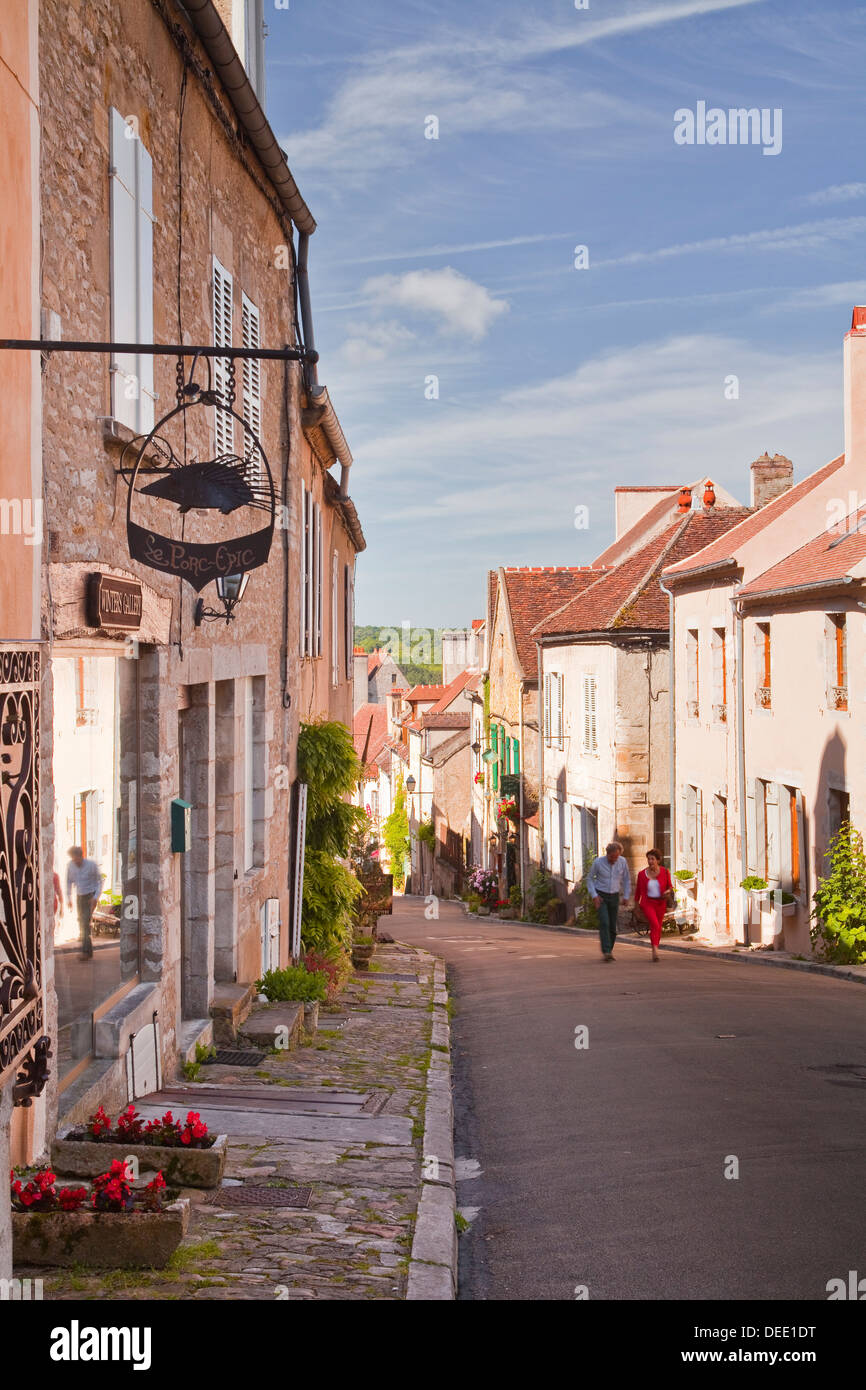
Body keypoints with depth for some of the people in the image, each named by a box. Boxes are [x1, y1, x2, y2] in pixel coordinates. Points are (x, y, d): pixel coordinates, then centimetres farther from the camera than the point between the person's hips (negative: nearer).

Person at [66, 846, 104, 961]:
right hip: (79, 897, 5)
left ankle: (86, 951, -21)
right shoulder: (70, 865, -5)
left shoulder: (92, 864, -14)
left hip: (90, 896, -5)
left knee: (85, 922, -18)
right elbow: (69, 881, 9)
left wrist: (96, 896, -13)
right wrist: (68, 898, 4)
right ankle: (89, 952, 14)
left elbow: (101, 880, -4)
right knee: (82, 924, 4)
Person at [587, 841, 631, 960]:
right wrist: (594, 896, -13)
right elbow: (589, 879, -4)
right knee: (604, 923, -19)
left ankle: (609, 950, 21)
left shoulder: (622, 861, -8)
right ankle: (606, 952, -23)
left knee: (612, 926, 3)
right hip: (600, 897, -3)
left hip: (614, 897, 3)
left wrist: (626, 897, 2)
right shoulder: (598, 862, -16)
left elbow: (626, 879, 5)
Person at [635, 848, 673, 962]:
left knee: (658, 928, 13)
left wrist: (667, 891, -14)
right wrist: (636, 906, 12)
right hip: (647, 903, -3)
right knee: (654, 925, -23)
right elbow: (638, 890, 7)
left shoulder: (664, 872, -3)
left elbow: (670, 886, 9)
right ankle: (655, 950, -28)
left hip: (660, 904, 3)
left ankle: (655, 952, 31)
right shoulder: (642, 874, -4)